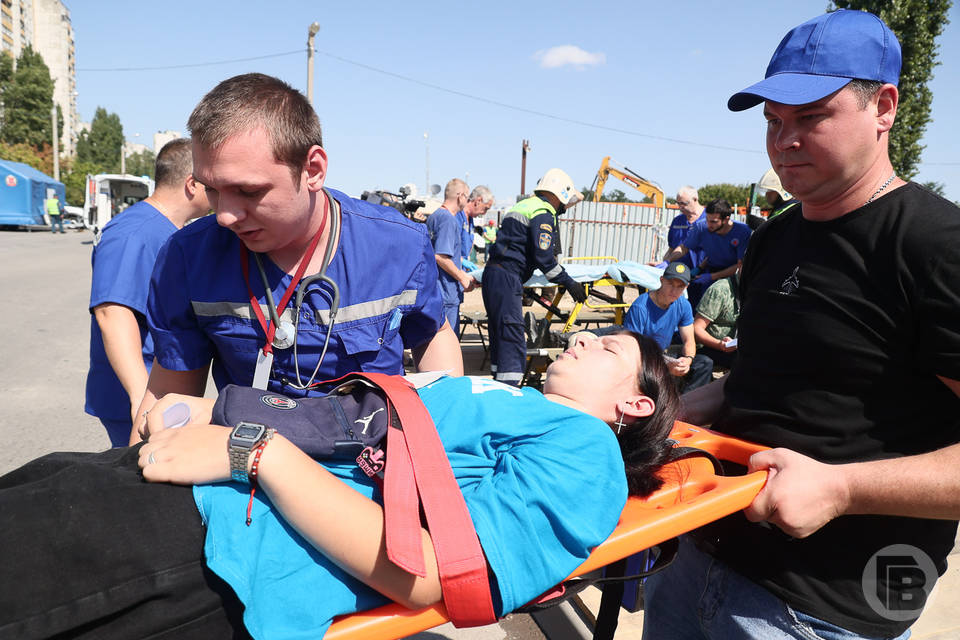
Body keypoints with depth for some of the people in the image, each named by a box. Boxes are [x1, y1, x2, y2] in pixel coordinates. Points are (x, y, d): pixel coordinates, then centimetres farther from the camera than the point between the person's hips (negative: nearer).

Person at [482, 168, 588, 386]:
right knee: (513, 340, -10)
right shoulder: (543, 214, -9)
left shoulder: (524, 205, 22)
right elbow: (543, 257, -15)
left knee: (500, 336, 15)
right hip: (507, 279, -10)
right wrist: (569, 283, -8)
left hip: (492, 273, 10)